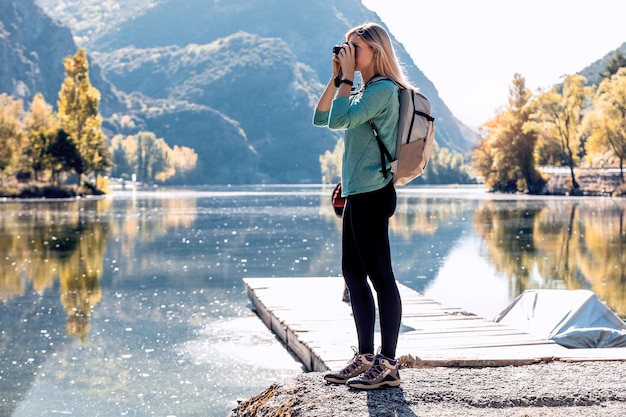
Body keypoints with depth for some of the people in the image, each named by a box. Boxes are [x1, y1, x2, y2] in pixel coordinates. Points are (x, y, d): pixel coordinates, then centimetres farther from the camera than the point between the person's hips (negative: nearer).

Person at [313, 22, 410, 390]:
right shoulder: (364, 91, 18)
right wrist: (336, 77, 9)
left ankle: (388, 366, -2)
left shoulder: (383, 90, -11)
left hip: (373, 193, -10)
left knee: (380, 275, -6)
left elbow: (339, 120, -21)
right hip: (357, 194, 10)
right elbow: (321, 118, 17)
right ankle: (366, 358, 20)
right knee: (354, 274, 12)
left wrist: (347, 77, -11)